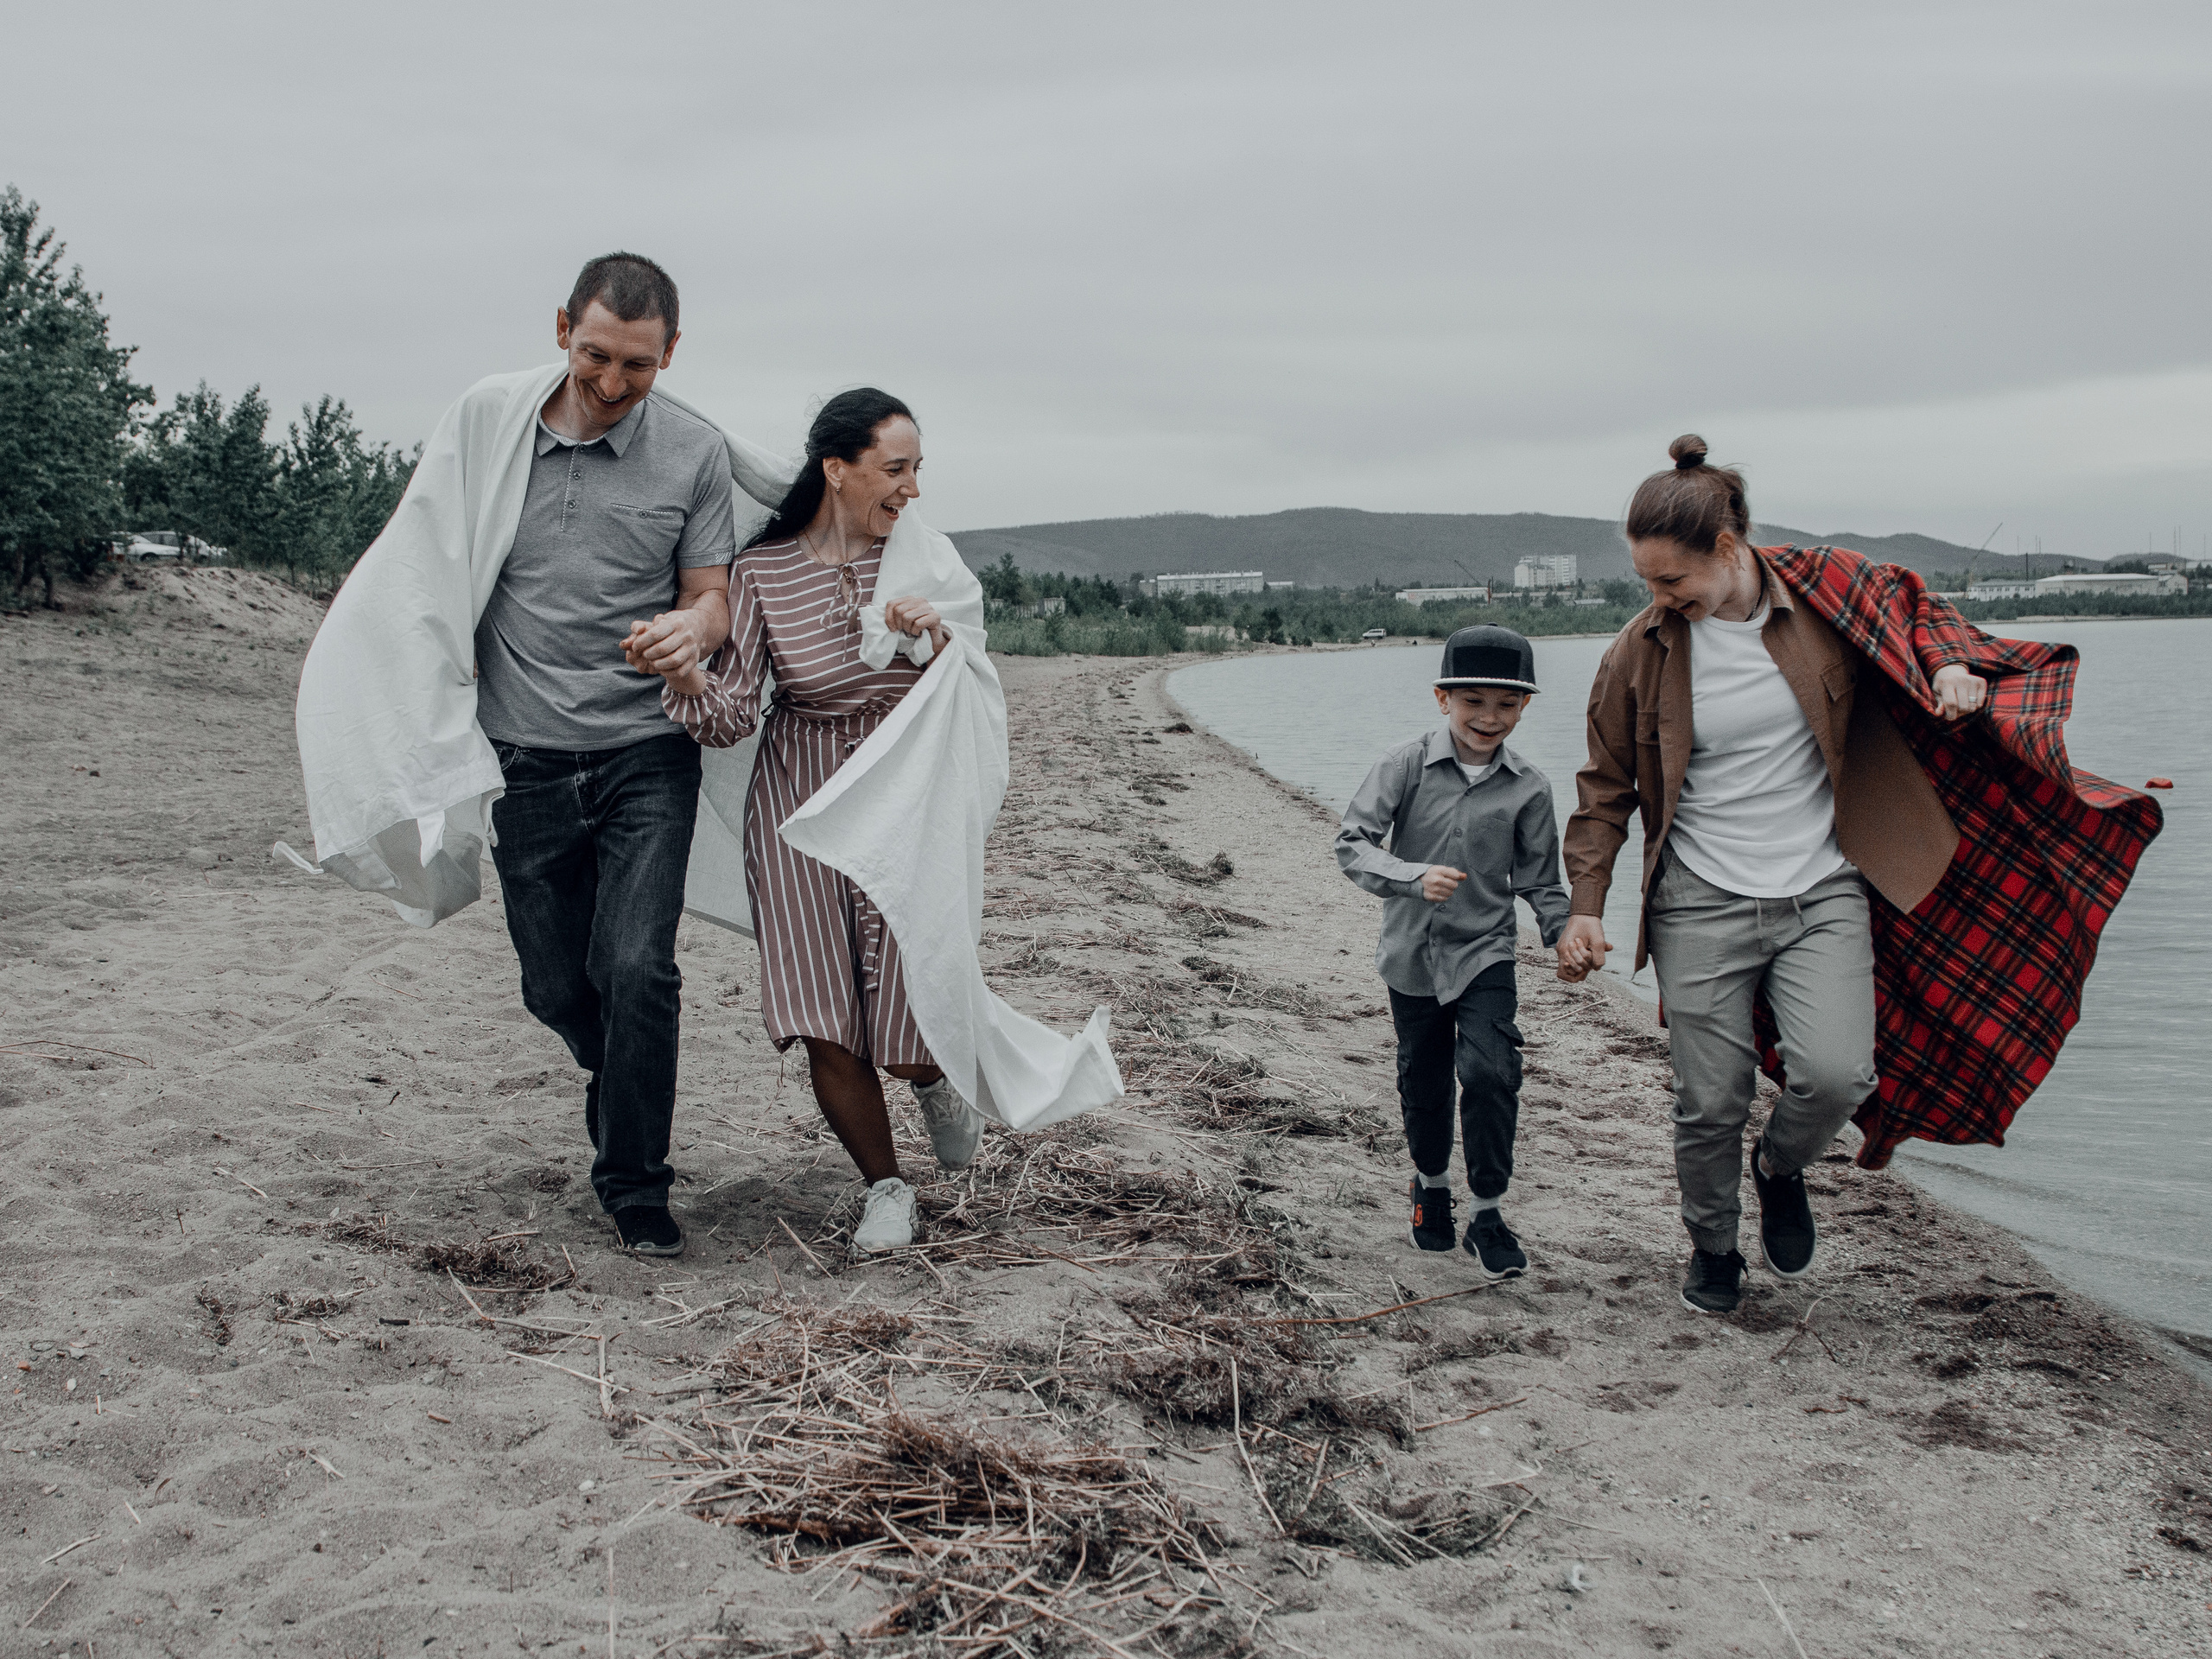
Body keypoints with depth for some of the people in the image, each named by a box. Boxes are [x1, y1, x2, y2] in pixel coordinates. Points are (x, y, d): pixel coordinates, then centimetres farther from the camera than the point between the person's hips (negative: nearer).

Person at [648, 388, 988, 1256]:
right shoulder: (760, 572, -5)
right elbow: (733, 717, -8)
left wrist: (940, 640, -21)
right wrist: (688, 678, -29)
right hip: (800, 798, 0)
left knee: (909, 1030, -6)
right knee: (827, 1028, -6)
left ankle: (936, 1077, 32)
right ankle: (885, 1187, 16)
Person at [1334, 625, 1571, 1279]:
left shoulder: (1528, 789, -5)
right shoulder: (1407, 764, -10)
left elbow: (1539, 880, 4)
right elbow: (1352, 842, -15)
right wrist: (1414, 877, -31)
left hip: (1484, 953, 0)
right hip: (1413, 954, 0)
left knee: (1491, 1071, -18)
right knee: (1424, 1081, 14)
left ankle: (1487, 1214, -2)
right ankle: (1430, 1182, 43)